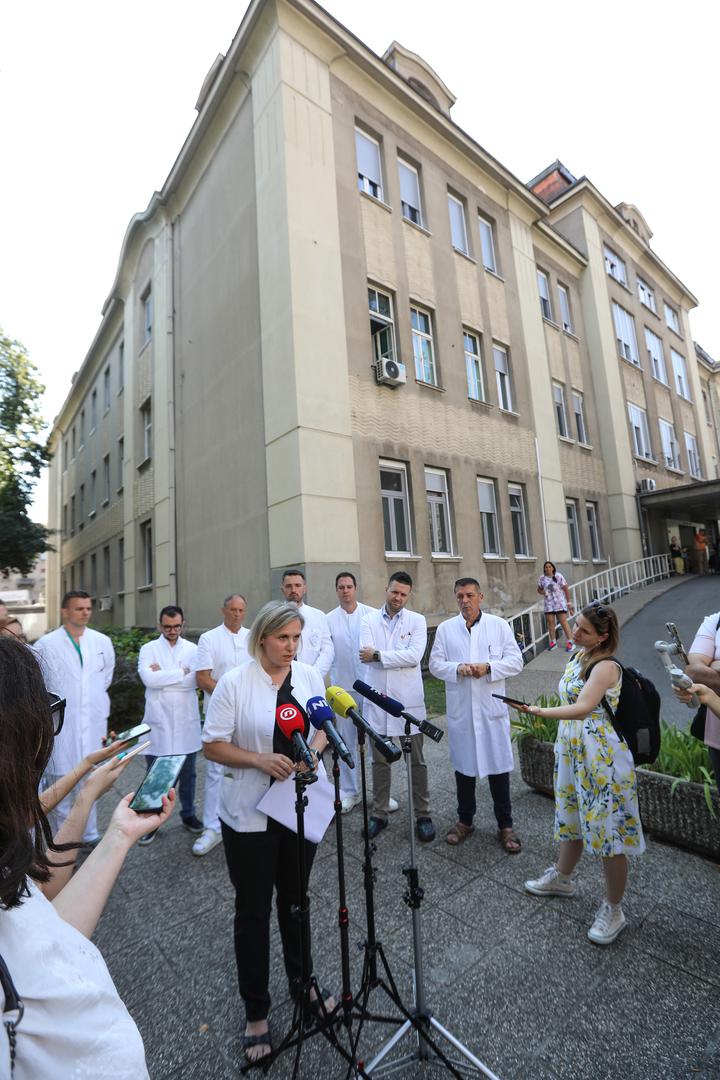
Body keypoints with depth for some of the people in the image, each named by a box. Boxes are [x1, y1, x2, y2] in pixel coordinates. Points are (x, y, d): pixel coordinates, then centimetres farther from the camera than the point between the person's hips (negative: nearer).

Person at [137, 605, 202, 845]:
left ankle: (188, 814, 32)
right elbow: (148, 678, -17)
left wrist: (162, 675, -12)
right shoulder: (149, 649, -1)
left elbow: (195, 680, -13)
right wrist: (180, 673, -13)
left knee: (187, 773, 15)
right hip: (158, 720, -1)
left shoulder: (193, 649, 1)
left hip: (186, 720, 1)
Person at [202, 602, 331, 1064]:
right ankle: (256, 1012, 37)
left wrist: (313, 752, -13)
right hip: (251, 814, -3)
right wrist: (260, 759, -24)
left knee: (295, 898, 23)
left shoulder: (310, 675, -4)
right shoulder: (234, 683, -17)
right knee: (253, 909, 13)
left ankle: (300, 980, 48)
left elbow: (323, 726, 6)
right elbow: (213, 745, -12)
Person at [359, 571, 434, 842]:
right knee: (379, 760, 15)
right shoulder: (369, 620, 1)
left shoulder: (417, 620, -2)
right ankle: (379, 814, 32)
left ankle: (423, 815, 29)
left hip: (408, 700, -1)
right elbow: (365, 654, -11)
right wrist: (400, 658, -14)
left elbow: (415, 655, -15)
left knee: (416, 760, 12)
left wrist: (379, 655, -14)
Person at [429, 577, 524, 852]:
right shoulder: (445, 628, 2)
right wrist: (457, 668, -17)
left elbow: (515, 661, -3)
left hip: (492, 707, -1)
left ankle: (505, 825, 27)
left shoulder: (499, 625, -1)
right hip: (460, 709, 1)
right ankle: (465, 821, 33)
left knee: (498, 766, 8)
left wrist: (488, 667, -18)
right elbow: (435, 664, 1)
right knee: (463, 765, 14)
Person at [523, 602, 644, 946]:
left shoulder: (606, 666, -19)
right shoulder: (577, 656, 7)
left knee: (608, 831, 5)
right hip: (570, 748, 8)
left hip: (601, 757, -8)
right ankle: (562, 878, 43)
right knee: (571, 819, 23)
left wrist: (542, 712, -41)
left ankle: (613, 910, 25)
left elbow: (582, 708, -32)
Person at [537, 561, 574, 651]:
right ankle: (553, 642, 16)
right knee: (551, 622, 5)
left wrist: (569, 602, -4)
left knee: (564, 622, -6)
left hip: (560, 603, -3)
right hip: (549, 604, 3)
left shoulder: (558, 576, -6)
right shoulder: (542, 578, 2)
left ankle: (570, 642, -1)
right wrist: (542, 592, -8)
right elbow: (539, 589, 16)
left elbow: (566, 589, -3)